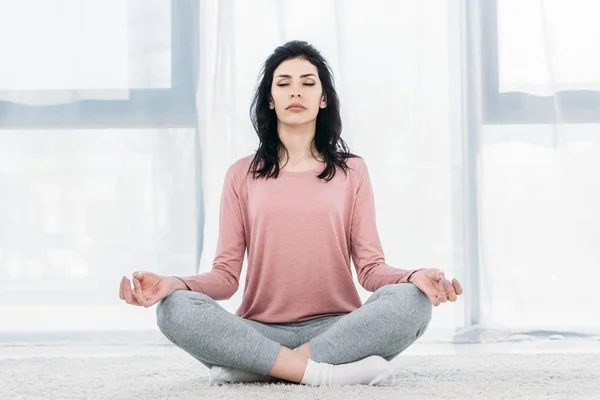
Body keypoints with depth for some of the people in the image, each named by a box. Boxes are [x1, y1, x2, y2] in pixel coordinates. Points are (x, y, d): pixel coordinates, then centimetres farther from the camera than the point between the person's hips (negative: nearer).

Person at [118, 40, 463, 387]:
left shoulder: (351, 171, 11)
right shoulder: (243, 175, 11)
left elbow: (371, 267, 3)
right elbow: (226, 274, 4)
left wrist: (415, 278, -20)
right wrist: (171, 284, -16)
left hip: (336, 329, 1)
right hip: (261, 331, 0)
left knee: (411, 301, -30)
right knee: (176, 309, -28)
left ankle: (251, 367, -27)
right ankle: (328, 373, -30)